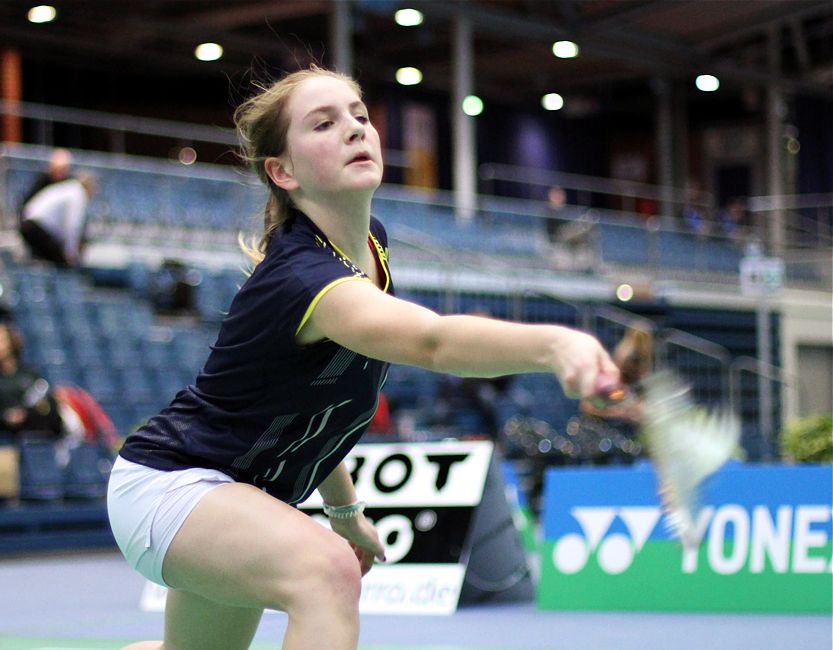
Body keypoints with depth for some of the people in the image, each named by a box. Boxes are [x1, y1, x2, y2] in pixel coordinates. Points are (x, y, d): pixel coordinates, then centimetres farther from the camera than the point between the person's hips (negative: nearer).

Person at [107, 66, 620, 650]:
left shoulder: (372, 240, -3)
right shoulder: (300, 274, -32)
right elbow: (434, 341, -53)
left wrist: (343, 506, 15)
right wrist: (553, 343, -70)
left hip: (249, 494, 10)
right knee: (328, 569, -37)